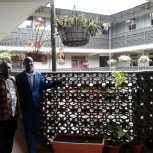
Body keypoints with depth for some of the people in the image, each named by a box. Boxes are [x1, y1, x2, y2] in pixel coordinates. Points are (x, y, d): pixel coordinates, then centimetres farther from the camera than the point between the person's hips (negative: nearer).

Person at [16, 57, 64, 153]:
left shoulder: (38, 74, 2)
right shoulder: (20, 76, -7)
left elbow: (44, 86, 5)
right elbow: (18, 92, -7)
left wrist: (58, 82, -2)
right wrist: (19, 108, -10)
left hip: (36, 105, 3)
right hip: (25, 106, -3)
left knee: (36, 127, 16)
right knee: (29, 128, 3)